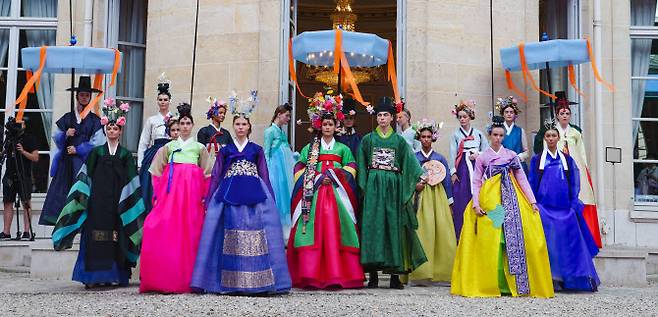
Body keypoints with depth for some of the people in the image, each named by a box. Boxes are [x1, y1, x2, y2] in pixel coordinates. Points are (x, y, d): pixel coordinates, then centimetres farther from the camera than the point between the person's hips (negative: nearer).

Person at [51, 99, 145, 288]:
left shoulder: (125, 155, 8)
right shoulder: (96, 152, 9)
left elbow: (130, 181, 5)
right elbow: (87, 177, 6)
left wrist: (126, 201, -2)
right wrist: (83, 197, -2)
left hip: (118, 201, 0)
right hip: (97, 200, 0)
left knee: (116, 236, -3)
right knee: (96, 235, -5)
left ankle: (115, 275, 3)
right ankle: (95, 275, -2)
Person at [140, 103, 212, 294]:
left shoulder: (200, 147, 16)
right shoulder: (169, 147, 17)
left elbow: (207, 174, 12)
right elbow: (158, 171, 14)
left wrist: (205, 196, 0)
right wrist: (157, 194, 2)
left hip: (192, 190, 0)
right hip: (171, 189, 0)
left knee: (190, 233, -6)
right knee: (166, 233, -12)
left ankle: (187, 280, -1)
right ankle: (165, 279, -7)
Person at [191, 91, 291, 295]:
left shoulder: (257, 150, 13)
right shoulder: (225, 150, 14)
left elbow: (265, 176, 12)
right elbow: (216, 176, 13)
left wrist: (270, 202, 5)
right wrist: (208, 202, 6)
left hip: (254, 196, 0)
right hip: (228, 196, 0)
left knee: (255, 235, -8)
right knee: (229, 237, -5)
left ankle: (256, 282, -5)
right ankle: (228, 283, -1)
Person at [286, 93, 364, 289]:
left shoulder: (343, 148, 14)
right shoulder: (310, 148, 13)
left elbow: (350, 169, 7)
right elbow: (300, 168, 7)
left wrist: (334, 176, -7)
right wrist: (316, 178, -7)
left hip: (337, 193, 0)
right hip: (314, 193, 0)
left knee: (334, 231, -6)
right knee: (314, 231, -8)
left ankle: (337, 275, -4)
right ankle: (311, 275, -9)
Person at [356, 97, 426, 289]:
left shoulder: (399, 140, 10)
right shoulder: (368, 139, 11)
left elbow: (409, 163, 4)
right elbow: (361, 166, 8)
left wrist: (420, 178, -12)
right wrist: (363, 187, -3)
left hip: (393, 187, 0)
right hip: (373, 187, 0)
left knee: (394, 226, -2)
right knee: (373, 225, -5)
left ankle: (395, 275, 2)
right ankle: (373, 276, -2)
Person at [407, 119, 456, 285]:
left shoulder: (440, 158, 9)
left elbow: (447, 182, 10)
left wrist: (450, 205, 8)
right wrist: (415, 186, -13)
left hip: (438, 198, 1)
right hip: (420, 198, -1)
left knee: (442, 233, -6)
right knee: (422, 233, -9)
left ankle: (441, 272, 0)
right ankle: (421, 273, -7)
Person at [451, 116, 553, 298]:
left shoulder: (511, 155, 10)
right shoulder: (482, 158, 9)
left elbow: (522, 179, 8)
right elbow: (476, 182, 6)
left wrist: (532, 201, 0)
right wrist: (476, 204, -7)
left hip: (511, 200, 1)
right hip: (489, 201, -1)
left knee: (513, 239, -7)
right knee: (491, 242, -7)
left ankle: (512, 283, -3)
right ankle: (494, 283, -3)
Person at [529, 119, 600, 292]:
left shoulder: (567, 160, 11)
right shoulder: (537, 160, 7)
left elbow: (574, 184, 10)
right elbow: (532, 184, 7)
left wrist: (574, 205, 0)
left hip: (565, 209, 1)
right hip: (544, 207, -1)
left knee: (570, 241, -3)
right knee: (549, 242, -6)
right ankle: (552, 279, -1)